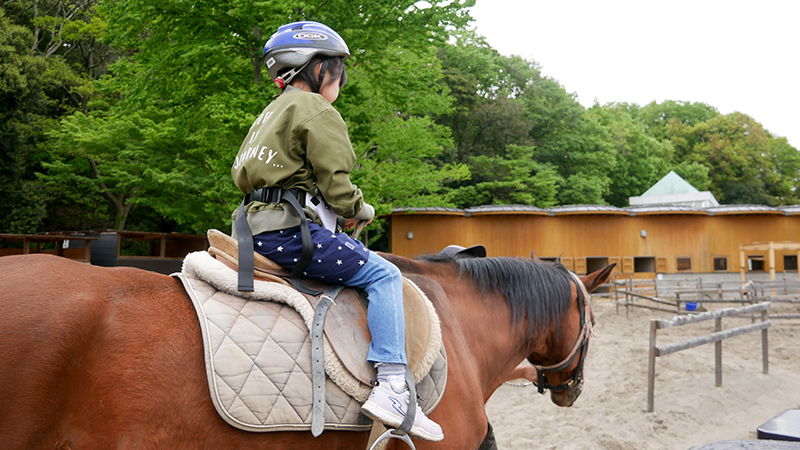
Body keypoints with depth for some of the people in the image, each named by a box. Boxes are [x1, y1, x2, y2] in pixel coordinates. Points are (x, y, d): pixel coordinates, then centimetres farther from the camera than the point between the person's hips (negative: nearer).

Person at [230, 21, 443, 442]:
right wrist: (361, 210, 9)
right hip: (294, 230, -10)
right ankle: (391, 386, -18)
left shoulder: (269, 113, 25)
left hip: (262, 228, 10)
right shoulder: (317, 111, -5)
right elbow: (335, 183, -13)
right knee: (383, 275, -8)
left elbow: (240, 173, 26)